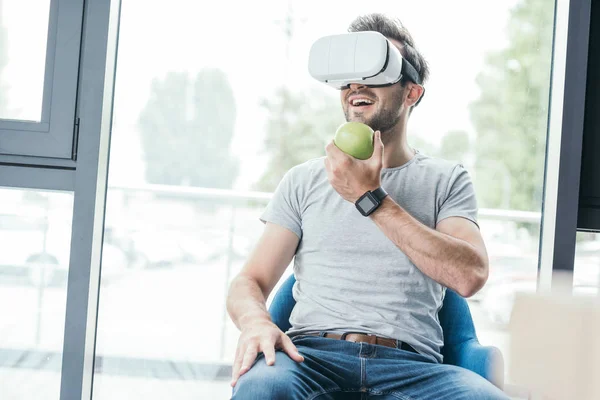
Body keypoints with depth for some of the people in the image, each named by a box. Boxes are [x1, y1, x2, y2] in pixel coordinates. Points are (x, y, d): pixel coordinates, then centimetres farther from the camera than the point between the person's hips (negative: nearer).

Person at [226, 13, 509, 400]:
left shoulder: (446, 180, 15)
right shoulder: (305, 179, 18)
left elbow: (470, 276, -3)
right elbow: (250, 281, 12)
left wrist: (371, 198, -5)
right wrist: (255, 322, -13)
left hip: (410, 366, 0)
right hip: (313, 355, 0)